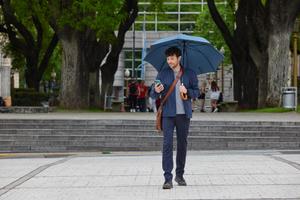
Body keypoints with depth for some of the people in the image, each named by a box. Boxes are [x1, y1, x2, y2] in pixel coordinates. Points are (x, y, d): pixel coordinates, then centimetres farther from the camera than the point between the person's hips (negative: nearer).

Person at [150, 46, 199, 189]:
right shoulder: (162, 74, 6)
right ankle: (168, 178, -13)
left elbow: (196, 92, 6)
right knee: (167, 144, -10)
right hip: (168, 114, -1)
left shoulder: (189, 74, 6)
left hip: (184, 114, 1)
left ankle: (180, 175, 21)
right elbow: (153, 95, 5)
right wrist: (156, 91, -18)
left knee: (182, 144, 8)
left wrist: (187, 91, -13)